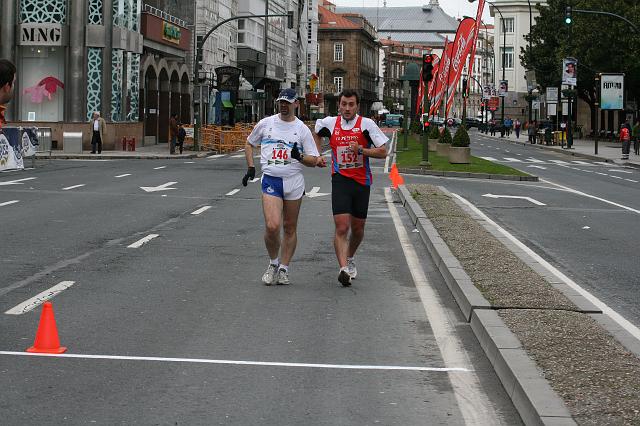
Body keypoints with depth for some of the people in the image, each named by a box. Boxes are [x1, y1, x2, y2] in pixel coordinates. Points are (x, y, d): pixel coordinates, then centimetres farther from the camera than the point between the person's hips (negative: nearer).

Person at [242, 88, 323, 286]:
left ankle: (283, 268, 20)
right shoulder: (265, 123, 6)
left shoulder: (302, 129, 3)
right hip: (270, 180, -1)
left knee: (290, 227, 7)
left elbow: (313, 160, 4)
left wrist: (300, 157, -17)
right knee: (272, 226, -15)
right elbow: (249, 143, 21)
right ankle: (273, 263, 8)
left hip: (294, 181, 1)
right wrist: (251, 167, 10)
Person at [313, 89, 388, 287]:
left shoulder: (366, 124, -5)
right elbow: (316, 133, 27)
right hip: (340, 180, 0)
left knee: (357, 229, 13)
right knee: (342, 227, -15)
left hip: (362, 181, 0)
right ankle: (343, 269, -22)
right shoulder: (330, 123, 3)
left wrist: (361, 150, -19)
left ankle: (350, 258, 39)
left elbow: (383, 152, -6)